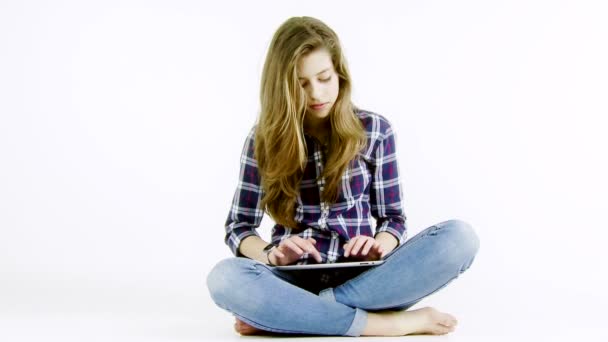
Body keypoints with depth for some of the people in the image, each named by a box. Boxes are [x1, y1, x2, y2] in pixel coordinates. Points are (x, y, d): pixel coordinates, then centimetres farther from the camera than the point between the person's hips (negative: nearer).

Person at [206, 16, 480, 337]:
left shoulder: (375, 130, 4)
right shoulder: (265, 138, 3)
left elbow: (393, 217, 8)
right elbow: (238, 226, 5)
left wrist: (377, 247, -16)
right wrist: (271, 255, -17)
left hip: (360, 277, 1)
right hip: (295, 280, -1)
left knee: (459, 237, -25)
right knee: (225, 278, -34)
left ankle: (285, 314, -28)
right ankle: (389, 323, -28)